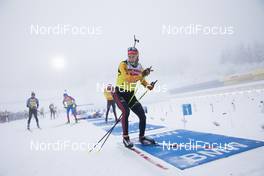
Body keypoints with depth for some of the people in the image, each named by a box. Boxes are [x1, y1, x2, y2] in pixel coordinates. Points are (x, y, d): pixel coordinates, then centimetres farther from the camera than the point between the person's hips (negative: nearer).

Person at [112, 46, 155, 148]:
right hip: (119, 93, -5)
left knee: (142, 115, -1)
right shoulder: (123, 64, -15)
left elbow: (142, 80, 16)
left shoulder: (139, 68, 2)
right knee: (126, 111, -30)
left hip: (130, 94, 5)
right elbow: (127, 78, -31)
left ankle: (142, 137, 19)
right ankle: (125, 137, -14)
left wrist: (148, 86, -5)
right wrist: (141, 75, -38)